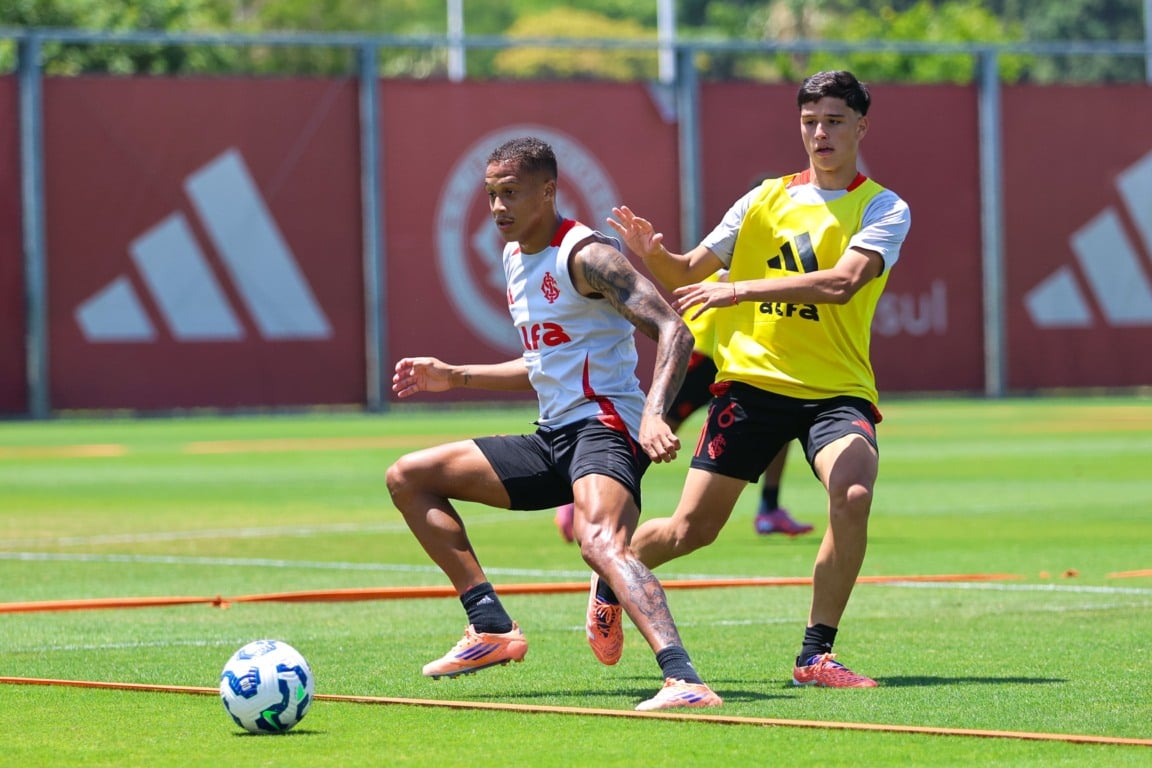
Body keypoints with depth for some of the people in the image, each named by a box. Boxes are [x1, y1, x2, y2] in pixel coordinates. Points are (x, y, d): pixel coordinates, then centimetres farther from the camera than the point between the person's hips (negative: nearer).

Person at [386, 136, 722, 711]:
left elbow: (673, 330, -23)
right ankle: (493, 628, 10)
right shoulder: (515, 258, 16)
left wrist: (653, 412, -38)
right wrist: (453, 377, 27)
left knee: (601, 543, -38)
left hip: (603, 430, -10)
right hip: (552, 437, 10)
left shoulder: (584, 255, -12)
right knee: (407, 479, 14)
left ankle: (684, 680, -54)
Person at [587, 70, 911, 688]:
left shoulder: (884, 208, -1)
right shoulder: (767, 198, 10)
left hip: (836, 389, -2)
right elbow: (689, 274, 12)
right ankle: (611, 582, 36)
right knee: (692, 528, 3)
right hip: (751, 378, 2)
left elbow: (843, 282, -20)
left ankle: (816, 655, -18)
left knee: (852, 494, -30)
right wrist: (652, 253, -11)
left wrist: (742, 289, -28)